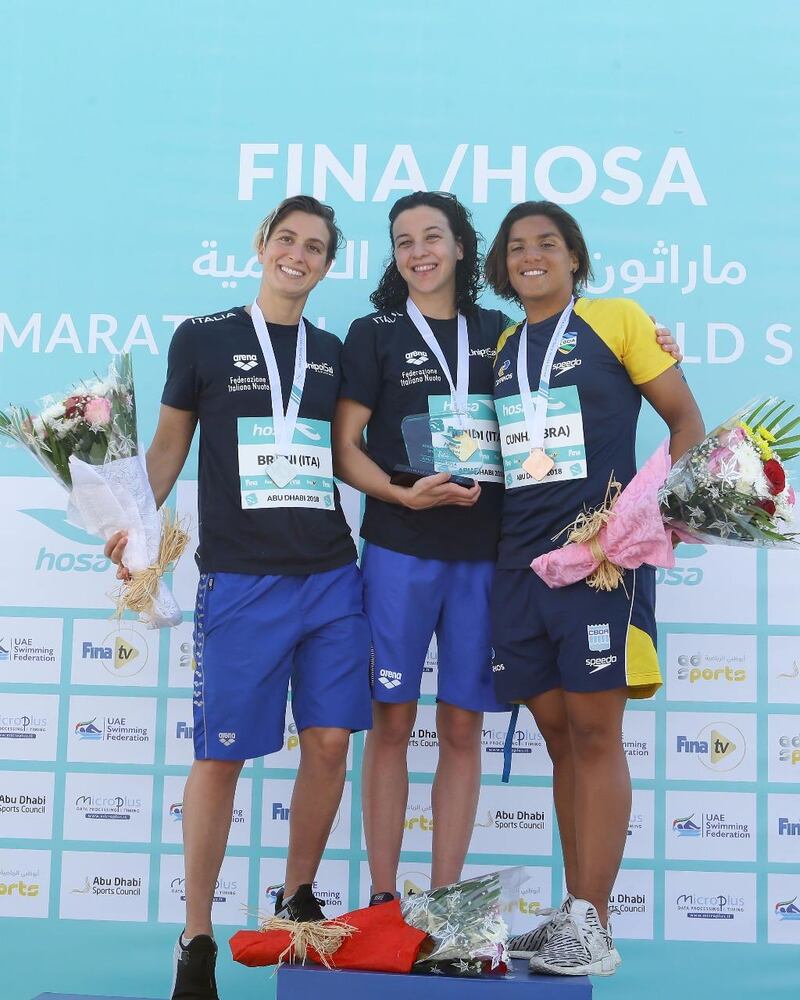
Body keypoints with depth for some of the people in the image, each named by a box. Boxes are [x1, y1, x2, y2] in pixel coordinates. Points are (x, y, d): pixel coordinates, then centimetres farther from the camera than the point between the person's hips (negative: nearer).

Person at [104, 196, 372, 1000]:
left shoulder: (333, 353, 13)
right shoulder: (203, 338, 4)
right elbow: (170, 443, 7)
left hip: (332, 575, 3)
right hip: (241, 579, -3)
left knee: (330, 742, 3)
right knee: (219, 754, 0)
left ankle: (297, 899, 25)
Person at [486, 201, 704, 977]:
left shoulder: (617, 319, 3)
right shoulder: (502, 350, 17)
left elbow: (687, 423, 2)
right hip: (520, 562, 5)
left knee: (594, 734, -5)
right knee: (558, 736, 9)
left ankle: (593, 927, 2)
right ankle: (574, 911, 17)